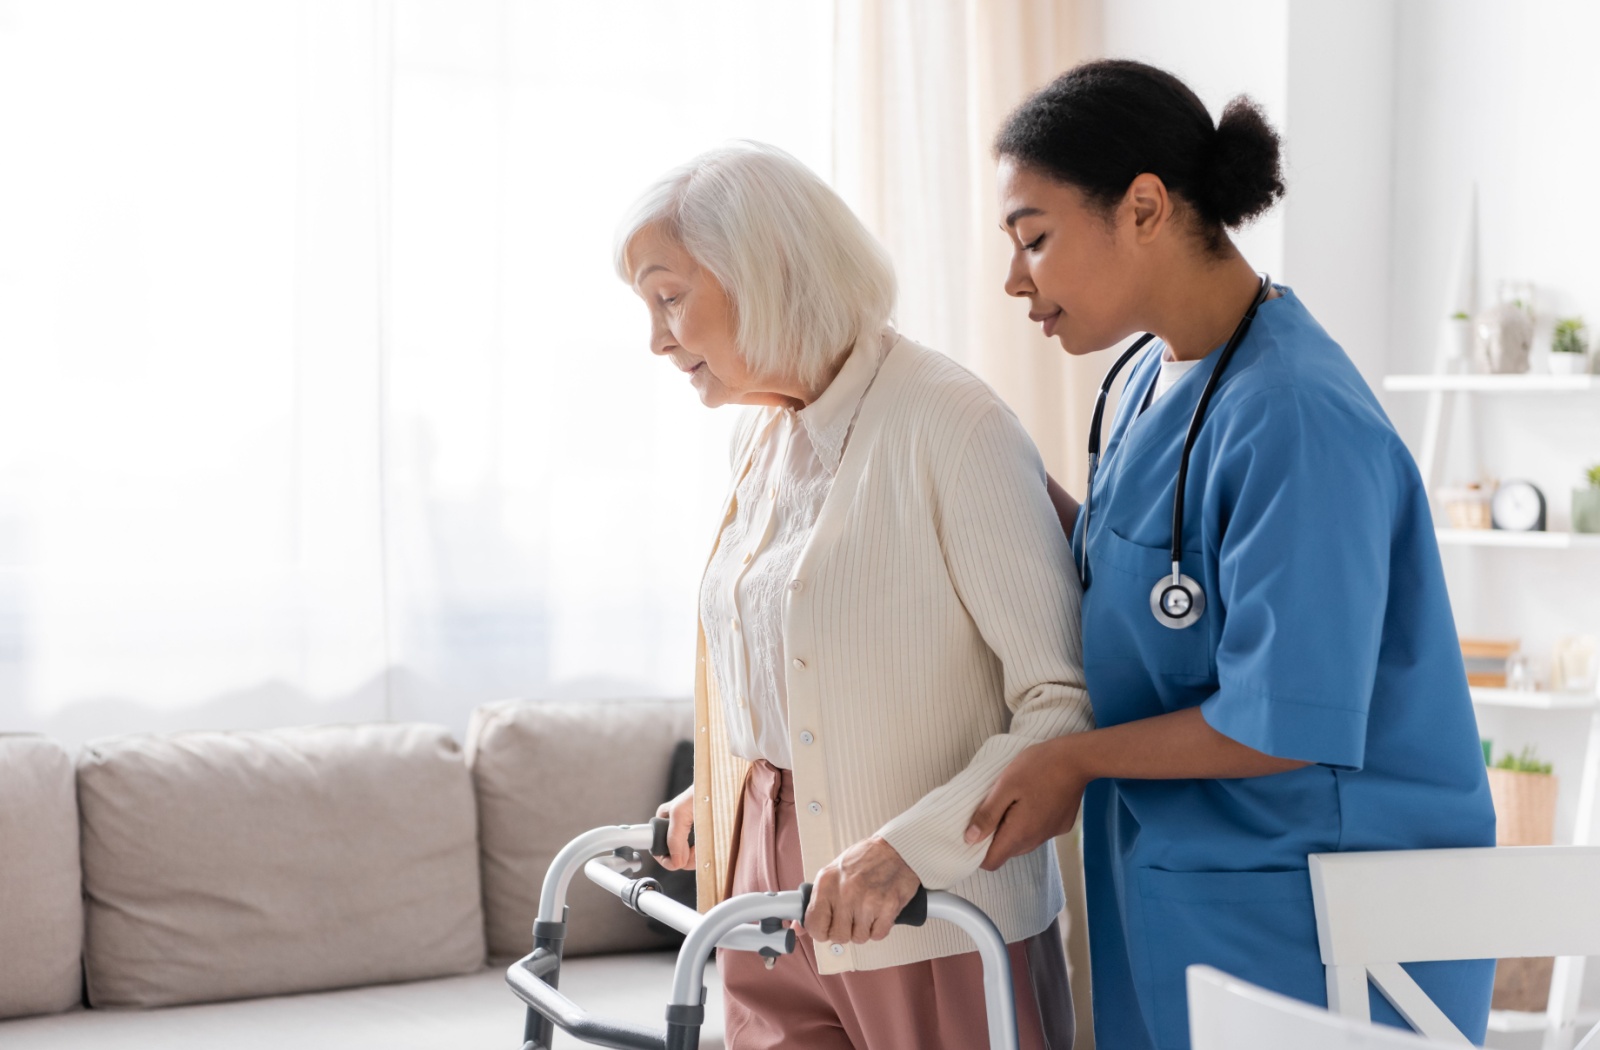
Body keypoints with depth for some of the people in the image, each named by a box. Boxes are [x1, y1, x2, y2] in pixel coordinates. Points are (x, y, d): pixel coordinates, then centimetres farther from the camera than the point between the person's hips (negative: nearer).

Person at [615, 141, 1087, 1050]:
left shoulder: (950, 423, -14)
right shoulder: (761, 436, 11)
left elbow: (1066, 702, -17)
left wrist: (908, 848, -26)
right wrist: (717, 792, 13)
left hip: (934, 928, -6)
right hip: (776, 906, 6)